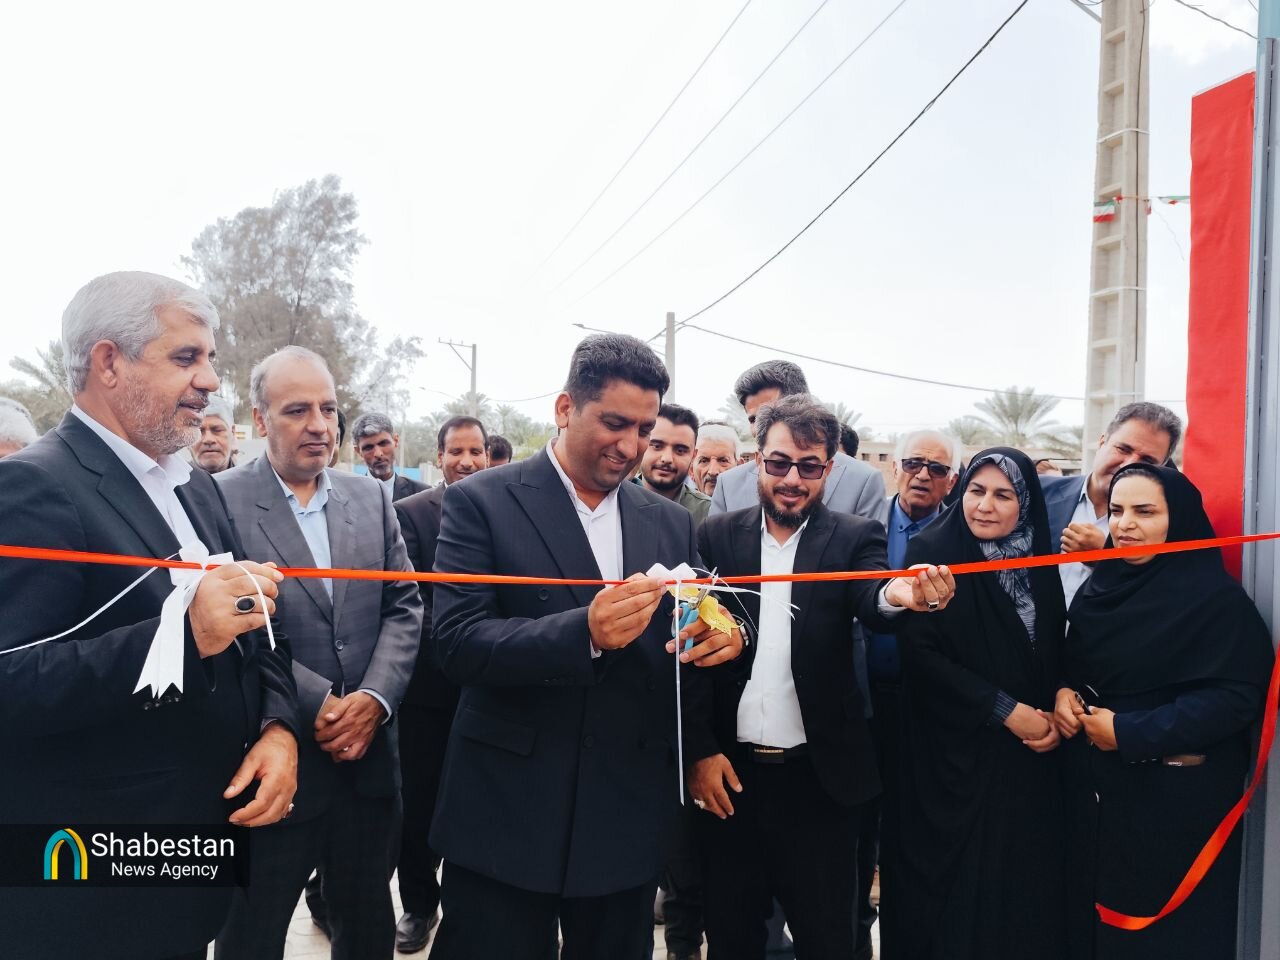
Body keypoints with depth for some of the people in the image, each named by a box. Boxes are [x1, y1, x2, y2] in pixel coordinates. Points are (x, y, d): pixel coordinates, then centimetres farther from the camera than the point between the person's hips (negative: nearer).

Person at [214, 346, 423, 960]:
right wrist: (318, 703, -17)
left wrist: (374, 697, -10)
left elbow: (404, 607, 4)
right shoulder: (219, 500, -8)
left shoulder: (372, 498, 7)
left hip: (367, 756, 4)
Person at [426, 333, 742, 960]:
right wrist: (583, 632, -31)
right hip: (506, 814, -3)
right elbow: (457, 644, -16)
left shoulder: (670, 523, 6)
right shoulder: (481, 503, -7)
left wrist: (720, 638, -15)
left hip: (628, 818, 4)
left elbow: (687, 648, 9)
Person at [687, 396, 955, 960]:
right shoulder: (717, 537, 0)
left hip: (820, 778, -1)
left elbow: (870, 604, -21)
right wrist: (701, 749, -5)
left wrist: (898, 597, -44)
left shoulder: (854, 539, -2)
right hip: (727, 772, 2)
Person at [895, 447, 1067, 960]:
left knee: (1024, 879, 9)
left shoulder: (1039, 562, 6)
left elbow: (1055, 653, 13)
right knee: (957, 883, 4)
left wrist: (1054, 714, -5)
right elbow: (921, 653, -15)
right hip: (954, 755, -4)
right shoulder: (932, 552, -10)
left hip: (1029, 761, 5)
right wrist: (1005, 710, -15)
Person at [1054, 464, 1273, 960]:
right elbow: (1075, 662, 15)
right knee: (1099, 908, 18)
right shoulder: (1101, 585, 5)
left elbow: (1237, 696, -20)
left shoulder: (1216, 596, -15)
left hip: (1178, 794, -6)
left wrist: (1130, 734, -22)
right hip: (1099, 784, 6)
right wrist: (1064, 692, -8)